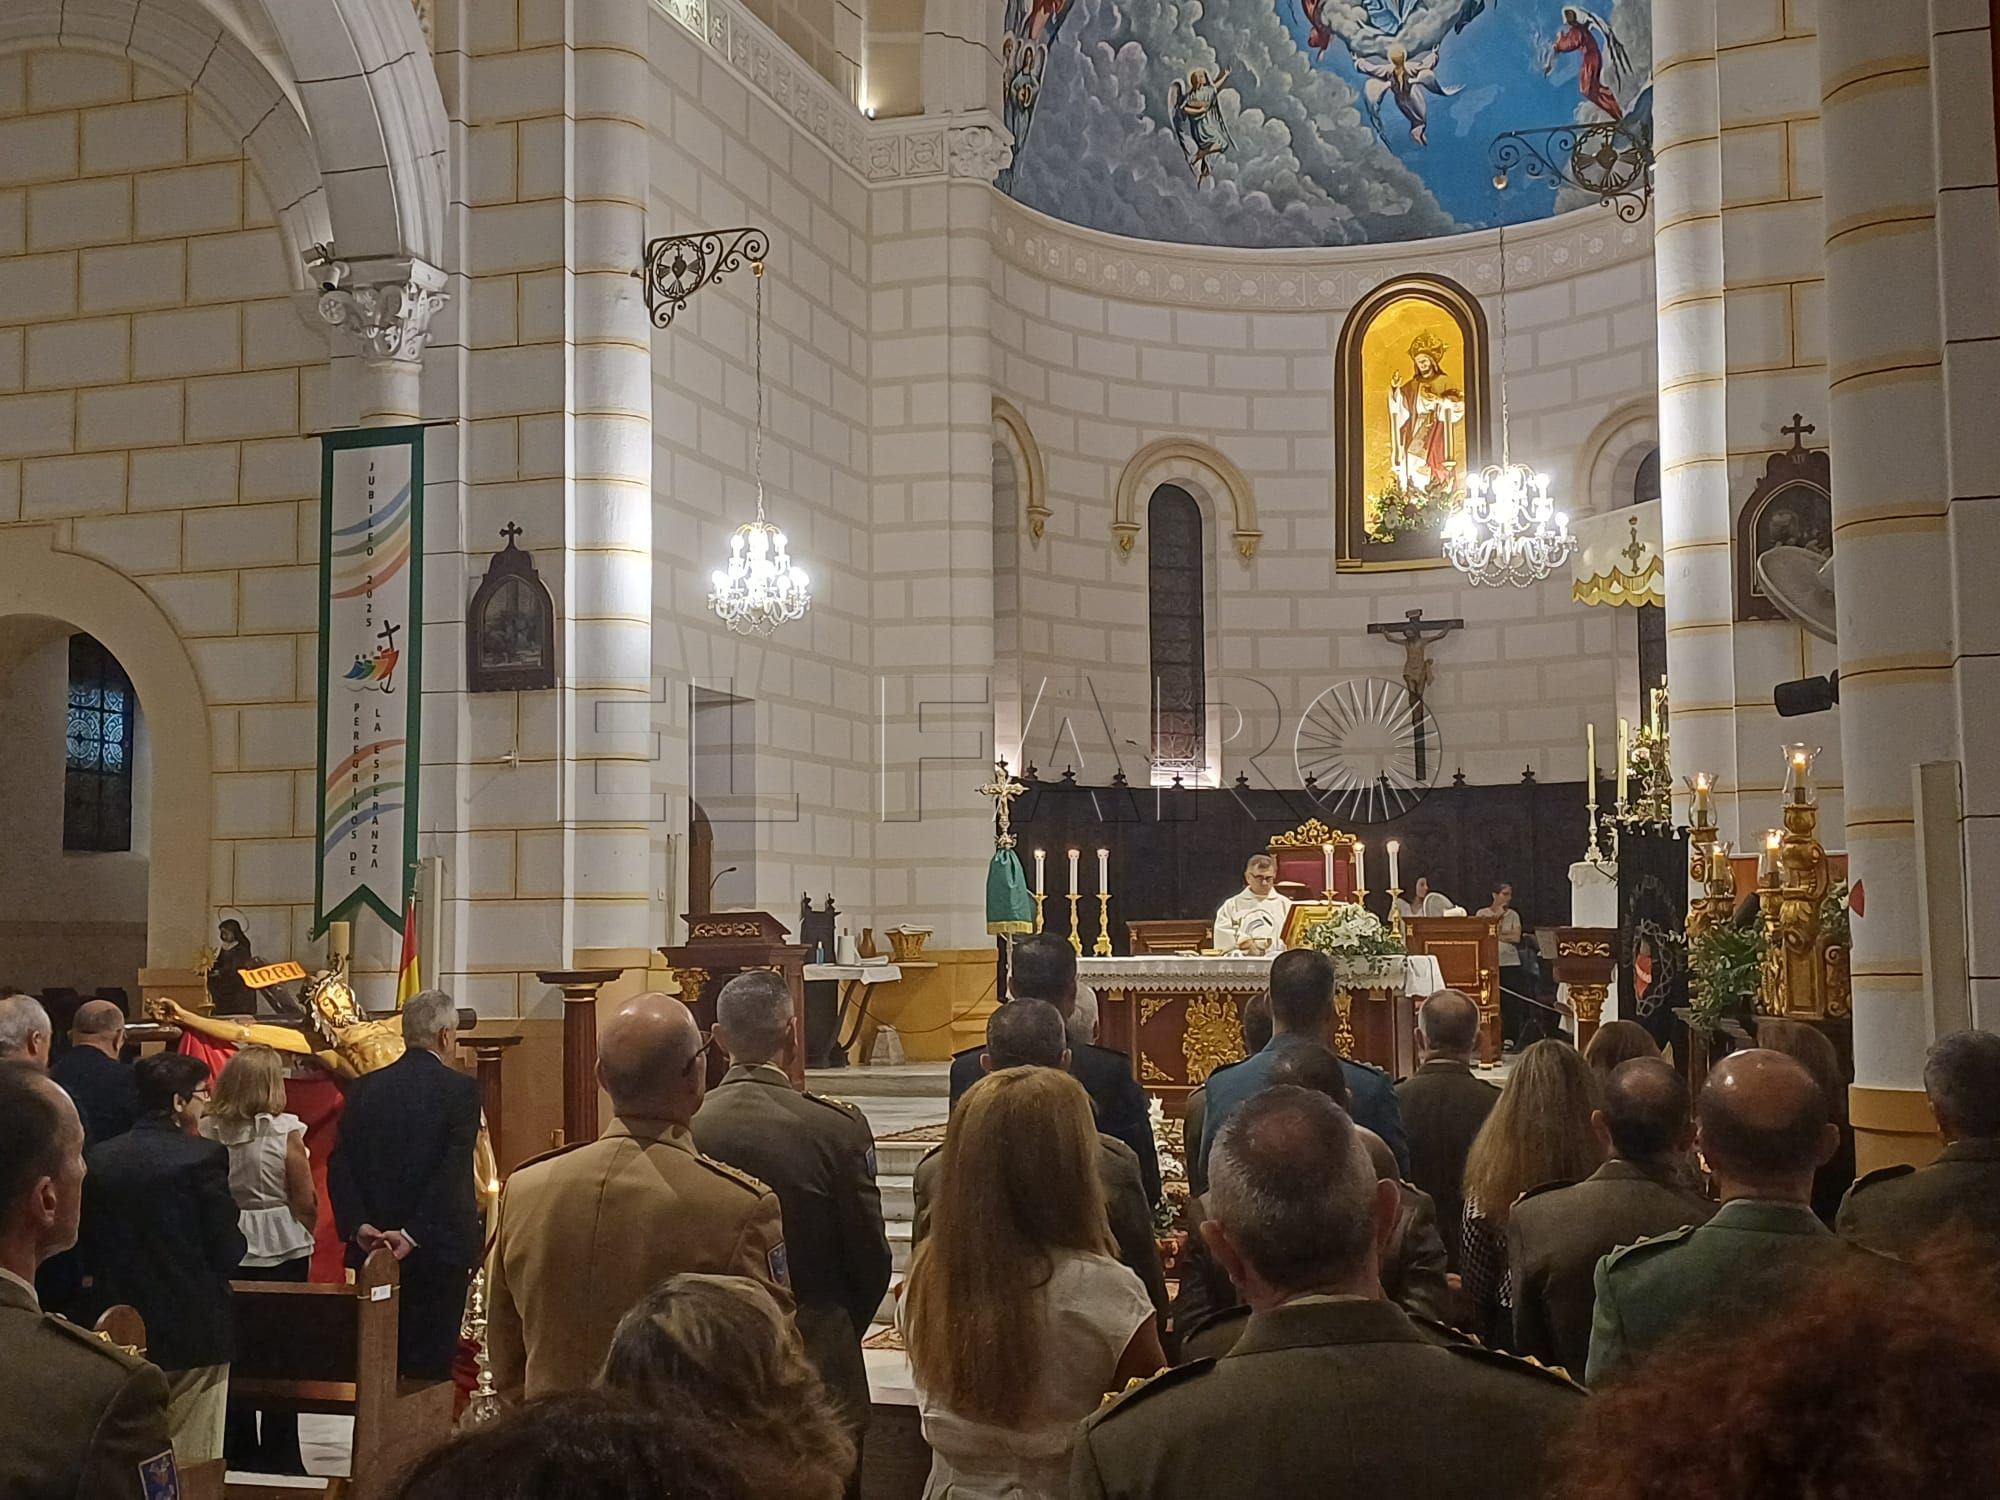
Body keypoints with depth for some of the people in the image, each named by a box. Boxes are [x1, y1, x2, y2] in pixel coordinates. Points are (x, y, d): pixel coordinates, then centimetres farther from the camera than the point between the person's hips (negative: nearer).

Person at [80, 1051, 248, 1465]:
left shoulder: (99, 1159, 2)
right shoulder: (203, 1156, -13)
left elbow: (88, 1251, 7)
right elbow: (229, 1251, -13)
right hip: (193, 1330, -5)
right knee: (192, 1467, 2)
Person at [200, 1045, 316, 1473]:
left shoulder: (205, 1131, -5)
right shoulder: (285, 1132, -13)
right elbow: (305, 1202, -9)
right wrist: (303, 1236, 10)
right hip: (281, 1249, -3)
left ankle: (238, 1450, 21)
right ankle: (280, 1455, 11)